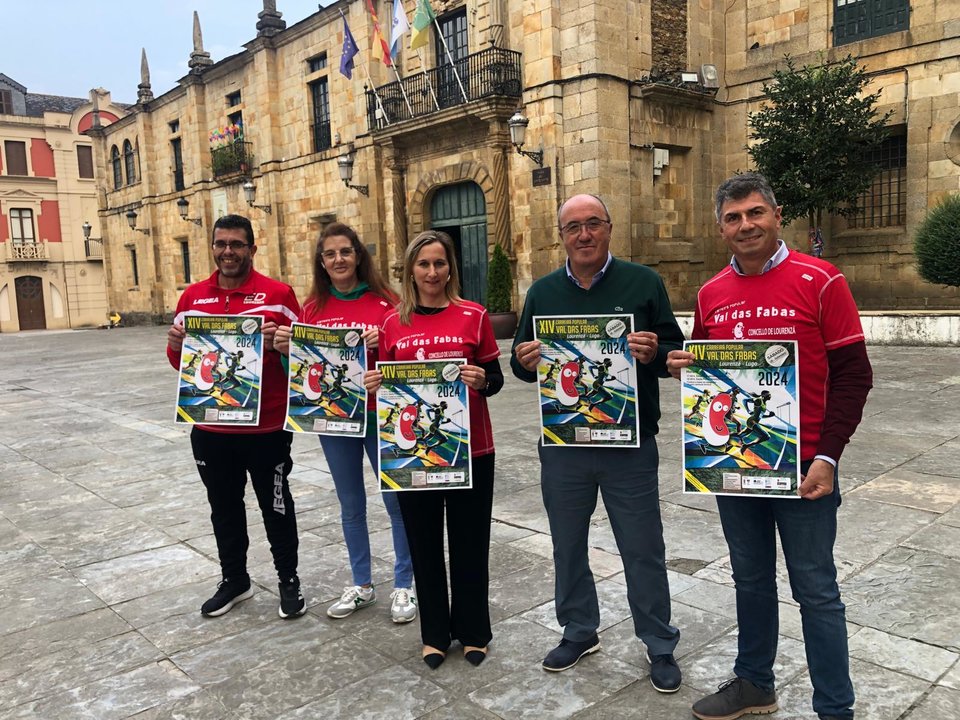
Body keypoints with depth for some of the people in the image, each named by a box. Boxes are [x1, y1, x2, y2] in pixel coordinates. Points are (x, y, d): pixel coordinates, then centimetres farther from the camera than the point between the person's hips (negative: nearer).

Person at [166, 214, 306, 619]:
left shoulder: (278, 294, -6)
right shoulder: (192, 297, 7)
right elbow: (180, 361, 13)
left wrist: (279, 343, -23)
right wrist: (176, 346, -9)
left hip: (266, 427, -4)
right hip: (210, 429, 4)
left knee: (276, 507, 10)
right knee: (224, 507, 17)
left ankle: (289, 580, 27)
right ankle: (234, 579, 35)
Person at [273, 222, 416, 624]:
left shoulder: (384, 302, -5)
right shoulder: (313, 309, 4)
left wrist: (385, 344, -26)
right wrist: (285, 349, -11)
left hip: (381, 415, -3)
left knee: (397, 501, 4)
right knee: (351, 505, 15)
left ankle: (404, 587, 21)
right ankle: (362, 585, 31)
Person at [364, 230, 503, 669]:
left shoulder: (473, 316, -2)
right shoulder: (393, 324, 3)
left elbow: (495, 379, 1)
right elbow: (386, 384, 11)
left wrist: (481, 381, -20)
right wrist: (374, 387, -11)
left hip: (470, 449, -1)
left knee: (470, 542, 9)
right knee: (424, 542, 12)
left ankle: (472, 631, 29)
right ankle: (435, 633, 30)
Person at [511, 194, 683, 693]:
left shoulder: (643, 282, -2)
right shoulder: (543, 292, 6)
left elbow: (676, 351, -1)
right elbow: (521, 362, 10)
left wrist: (654, 353, -23)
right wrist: (524, 361, -13)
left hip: (630, 445, -3)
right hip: (561, 445, 3)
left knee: (643, 550, 8)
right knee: (567, 545, 16)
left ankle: (660, 646, 28)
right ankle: (579, 631, 37)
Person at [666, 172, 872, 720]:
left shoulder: (819, 281, -8)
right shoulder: (711, 294, 6)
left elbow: (852, 375, -9)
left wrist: (827, 456, -15)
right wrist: (682, 367, -7)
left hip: (803, 465, -4)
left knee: (815, 589, 6)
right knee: (751, 579, 18)